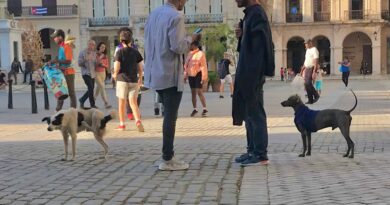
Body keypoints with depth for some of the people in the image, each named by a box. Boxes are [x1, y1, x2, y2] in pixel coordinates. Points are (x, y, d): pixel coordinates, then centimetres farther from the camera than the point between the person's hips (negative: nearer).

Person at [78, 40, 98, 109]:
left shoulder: (94, 53, 12)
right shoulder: (82, 53, -4)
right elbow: (79, 64, -6)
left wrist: (98, 62, -7)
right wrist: (85, 60, -22)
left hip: (92, 74, 6)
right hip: (86, 73, -6)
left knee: (91, 89, 8)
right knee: (91, 88, -14)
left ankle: (82, 100, 28)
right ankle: (92, 104, -7)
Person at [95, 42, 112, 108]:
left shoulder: (105, 56, 8)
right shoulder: (95, 55, -7)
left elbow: (107, 66, 9)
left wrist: (103, 65, -12)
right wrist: (100, 58, -20)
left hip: (103, 73, 6)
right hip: (96, 73, -6)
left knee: (98, 87, 14)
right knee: (102, 87, -13)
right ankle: (106, 103, -17)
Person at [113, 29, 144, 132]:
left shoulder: (120, 52, -6)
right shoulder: (136, 52, 3)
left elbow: (117, 67, -14)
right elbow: (141, 67, 3)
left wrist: (115, 74, 5)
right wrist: (140, 78, 17)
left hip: (122, 79, -2)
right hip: (134, 80, 3)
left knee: (122, 102, 10)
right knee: (133, 102, 3)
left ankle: (122, 124, 16)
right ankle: (138, 120, -19)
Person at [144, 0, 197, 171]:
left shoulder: (153, 14, 10)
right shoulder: (176, 17, -15)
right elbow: (178, 47, -21)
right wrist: (190, 39, -1)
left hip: (155, 73, 8)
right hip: (171, 75, -8)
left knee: (169, 115, 17)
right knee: (170, 117, -2)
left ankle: (168, 155, 20)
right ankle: (167, 160, 2)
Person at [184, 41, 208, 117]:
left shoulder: (200, 54, -6)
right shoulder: (189, 54, 12)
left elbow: (204, 66, -9)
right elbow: (186, 65, 17)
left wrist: (204, 77, -14)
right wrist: (185, 75, 14)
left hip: (198, 74, -6)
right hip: (191, 75, 6)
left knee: (199, 92, -11)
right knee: (193, 92, 10)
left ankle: (204, 109, -6)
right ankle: (195, 109, 18)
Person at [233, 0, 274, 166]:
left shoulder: (257, 14, -14)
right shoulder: (250, 14, 16)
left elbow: (259, 46, -20)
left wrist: (254, 76, -22)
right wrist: (241, 36, 1)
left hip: (253, 75, -10)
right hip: (248, 74, 10)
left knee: (255, 114, -4)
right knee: (249, 114, 14)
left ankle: (260, 155, 2)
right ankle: (252, 150, 22)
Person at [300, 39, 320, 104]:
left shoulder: (314, 50, -11)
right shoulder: (307, 50, 17)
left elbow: (316, 62, -17)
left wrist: (314, 72, -24)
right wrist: (302, 69, 23)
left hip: (312, 68, -9)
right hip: (307, 69, 9)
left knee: (308, 83, -18)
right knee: (306, 85, 4)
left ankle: (316, 95, 0)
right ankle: (310, 100, 11)